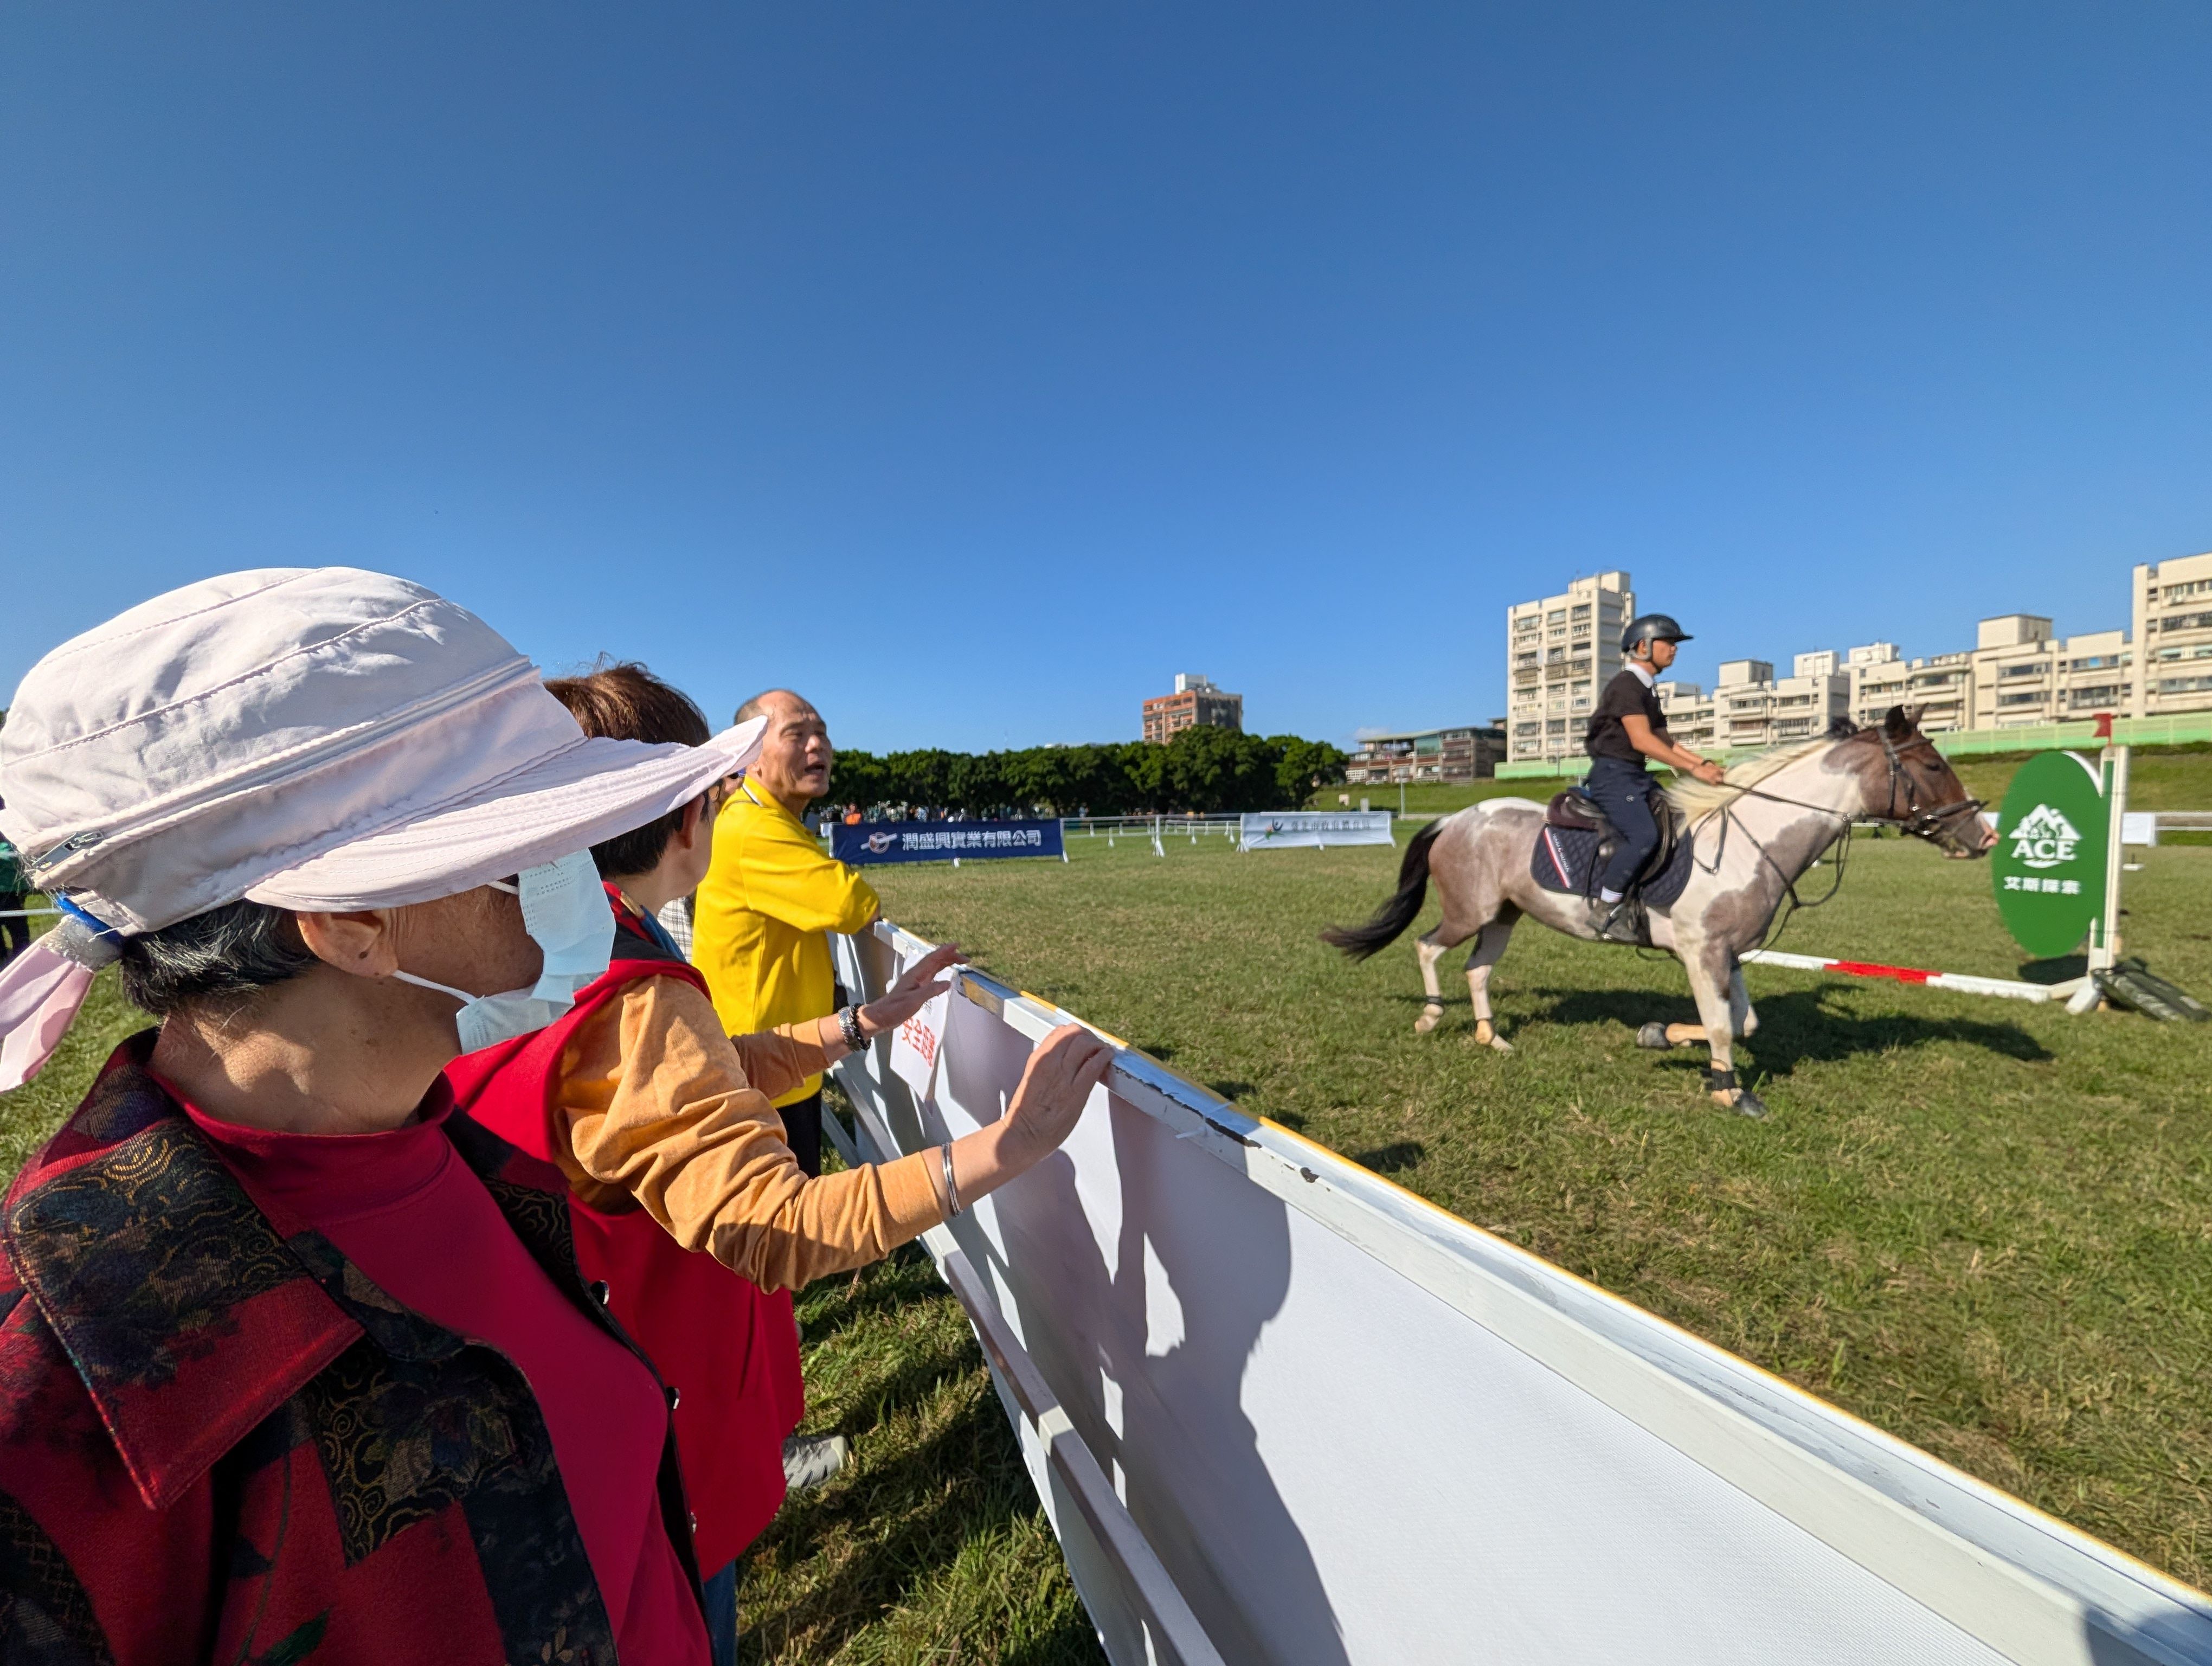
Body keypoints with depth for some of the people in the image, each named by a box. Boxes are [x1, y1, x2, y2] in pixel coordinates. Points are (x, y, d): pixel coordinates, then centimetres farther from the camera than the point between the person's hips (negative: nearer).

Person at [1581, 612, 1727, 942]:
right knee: (1644, 834, -27)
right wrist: (1694, 769, -18)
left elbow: (1664, 742, 24)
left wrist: (1704, 763, 11)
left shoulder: (1649, 689, 21)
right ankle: (1604, 911, -20)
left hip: (1637, 776, 11)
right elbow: (1642, 740, -19)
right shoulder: (1626, 684, -10)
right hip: (1613, 774, -10)